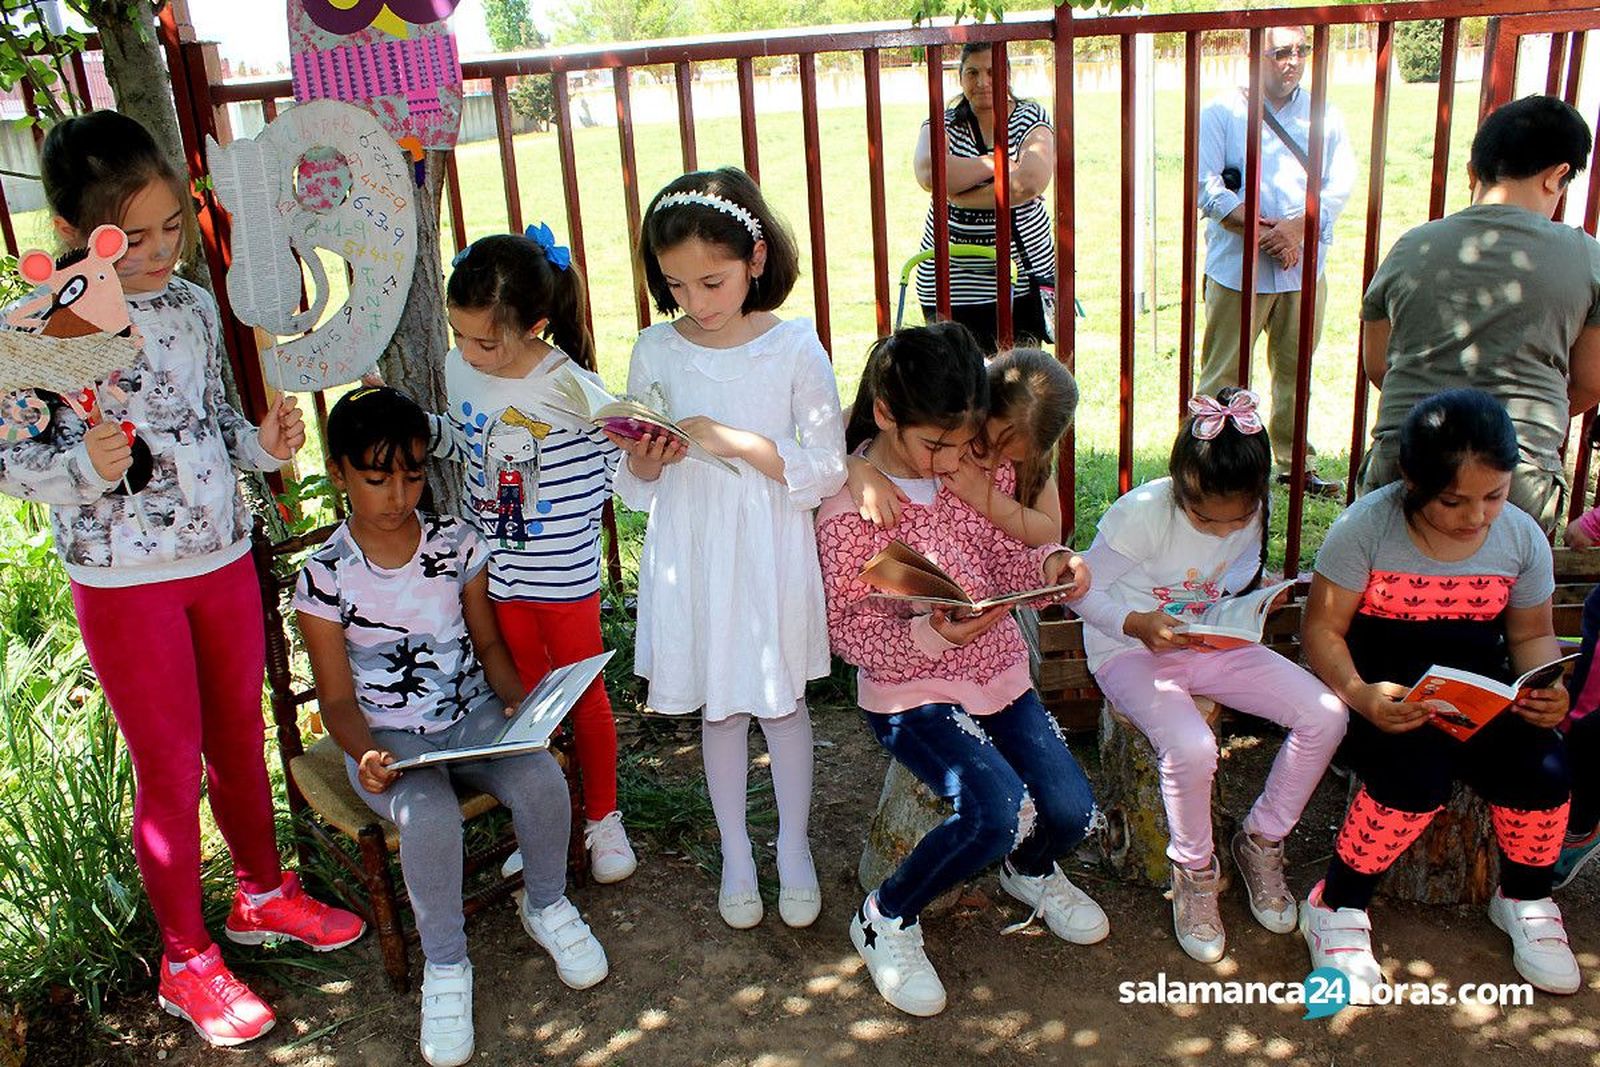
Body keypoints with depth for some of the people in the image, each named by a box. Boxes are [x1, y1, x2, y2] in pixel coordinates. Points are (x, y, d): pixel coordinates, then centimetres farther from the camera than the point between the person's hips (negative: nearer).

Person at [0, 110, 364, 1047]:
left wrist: (264, 442, -7)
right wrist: (85, 466, -28)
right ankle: (186, 959, 26)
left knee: (240, 740, 19)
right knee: (172, 768, 7)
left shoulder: (194, 306, 1)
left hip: (224, 557, 5)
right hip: (124, 582, -5)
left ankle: (265, 893, 42)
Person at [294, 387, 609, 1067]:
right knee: (429, 817, -34)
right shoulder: (325, 576, -8)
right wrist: (364, 754, -26)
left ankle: (546, 907, 5)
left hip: (473, 715, 3)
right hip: (387, 738, -2)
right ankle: (445, 966, -7)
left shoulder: (456, 544, 0)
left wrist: (519, 699, -11)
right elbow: (339, 698, -5)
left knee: (541, 781, -27)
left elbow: (487, 641, 8)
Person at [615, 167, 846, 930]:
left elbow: (826, 469, -13)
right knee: (717, 709, 15)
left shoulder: (794, 346, -10)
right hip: (689, 558, 2)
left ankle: (794, 850, 33)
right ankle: (735, 854, 34)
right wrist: (644, 461, -18)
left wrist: (732, 441, -22)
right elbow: (637, 486, 5)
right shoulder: (655, 351, -2)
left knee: (781, 702, 12)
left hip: (770, 557, -2)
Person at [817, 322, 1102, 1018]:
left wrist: (1047, 564, -16)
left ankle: (1029, 868, 35)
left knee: (1070, 813, -5)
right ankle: (887, 919, 0)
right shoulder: (850, 507, -19)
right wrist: (932, 636, -31)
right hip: (911, 693, -6)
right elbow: (847, 625, -15)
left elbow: (1004, 560, 7)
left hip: (999, 672, 6)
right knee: (999, 810, -27)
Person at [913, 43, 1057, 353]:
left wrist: (958, 195, -14)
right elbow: (929, 174, -18)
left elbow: (1032, 182, -16)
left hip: (1023, 273, 0)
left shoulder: (1031, 119, 5)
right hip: (950, 283, 0)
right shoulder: (944, 122, 6)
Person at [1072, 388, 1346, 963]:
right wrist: (1138, 624, -30)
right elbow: (1082, 591, -15)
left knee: (1326, 714, -12)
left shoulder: (1251, 512, -7)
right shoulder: (1141, 513, -23)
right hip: (1132, 653, -5)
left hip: (1211, 645, 6)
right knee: (1191, 747, -35)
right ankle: (1194, 871, -3)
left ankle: (1261, 841, 10)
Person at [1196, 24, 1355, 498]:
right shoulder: (1221, 113, 2)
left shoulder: (1325, 115, 11)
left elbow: (1340, 184, 1)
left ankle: (1295, 463, 23)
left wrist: (1296, 228, -16)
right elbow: (1207, 188, -9)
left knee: (1296, 369, 11)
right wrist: (1263, 233, -17)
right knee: (1222, 371, -1)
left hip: (1304, 268, 3)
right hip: (1237, 268, -3)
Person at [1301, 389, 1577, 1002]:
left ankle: (1524, 899, 14)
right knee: (1417, 778, -32)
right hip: (1385, 692, -4)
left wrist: (1545, 689, -12)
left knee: (1541, 772, -21)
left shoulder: (1522, 537, -2)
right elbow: (1322, 629, -13)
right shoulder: (1367, 527, -16)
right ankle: (1335, 907, -6)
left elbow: (1531, 635, 10)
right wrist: (1359, 695, -32)